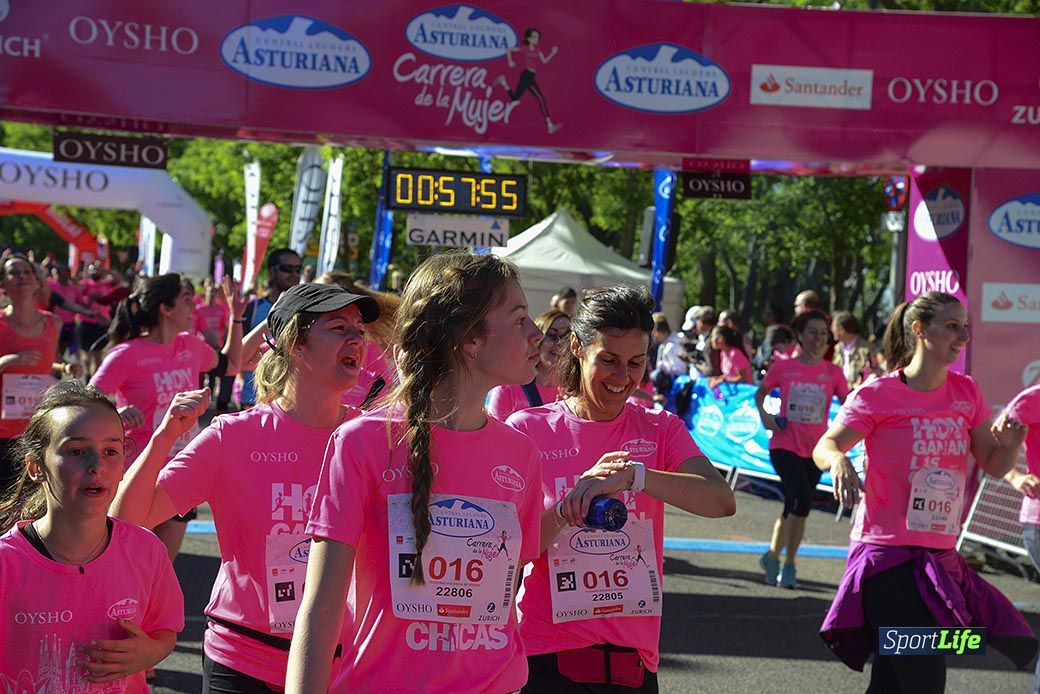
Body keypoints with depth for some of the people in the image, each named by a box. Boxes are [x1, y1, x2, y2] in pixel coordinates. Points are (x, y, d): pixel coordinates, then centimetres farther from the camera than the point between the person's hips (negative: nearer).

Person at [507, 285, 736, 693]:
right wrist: (574, 500, -22)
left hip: (632, 660, 2)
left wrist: (631, 475, -27)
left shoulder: (660, 429, 4)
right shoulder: (528, 429, -1)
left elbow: (722, 501, -15)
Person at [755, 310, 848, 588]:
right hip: (785, 445, -3)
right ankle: (787, 563, -6)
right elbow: (760, 393, 12)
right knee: (802, 500, -19)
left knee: (793, 507, 10)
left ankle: (773, 557, 28)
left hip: (815, 450, 3)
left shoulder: (833, 372, 2)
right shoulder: (783, 367, -2)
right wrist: (764, 414, -5)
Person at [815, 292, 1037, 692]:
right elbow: (825, 447, -9)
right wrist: (840, 461, -32)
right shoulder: (879, 395, -7)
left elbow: (994, 465, 14)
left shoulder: (966, 393, 9)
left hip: (940, 559, 6)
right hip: (888, 557, -6)